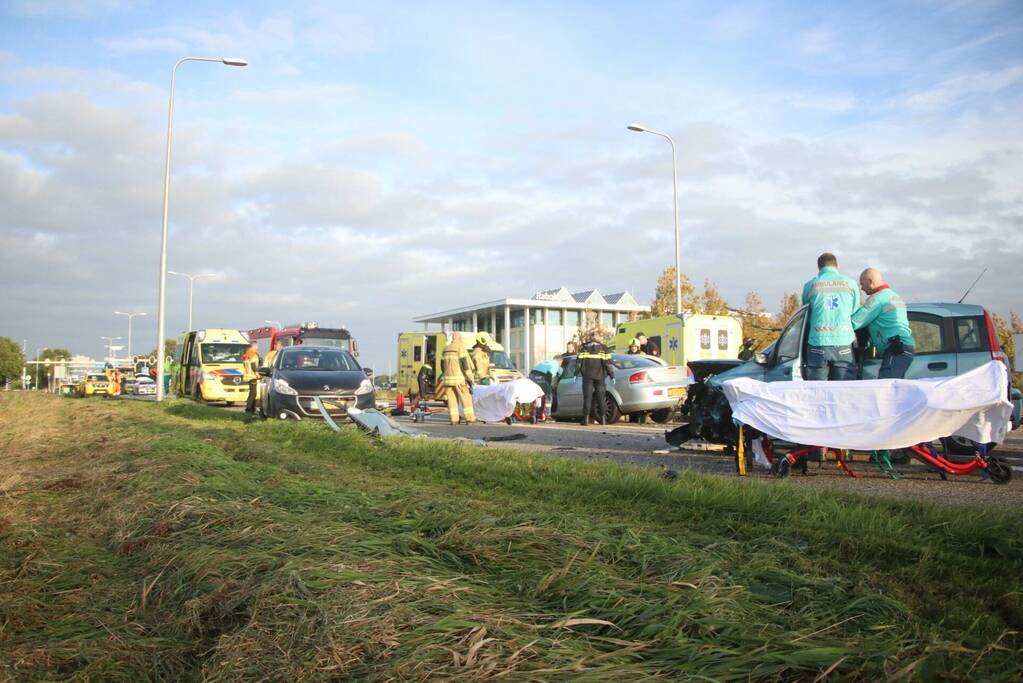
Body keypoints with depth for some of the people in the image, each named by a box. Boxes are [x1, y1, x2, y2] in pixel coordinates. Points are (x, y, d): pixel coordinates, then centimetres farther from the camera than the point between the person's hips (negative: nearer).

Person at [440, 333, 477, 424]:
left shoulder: (446, 349, 14)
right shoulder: (461, 348, -6)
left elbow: (442, 365, 19)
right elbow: (464, 363, -14)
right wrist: (469, 378, -12)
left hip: (448, 378, 6)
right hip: (459, 378, -6)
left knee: (452, 399, 6)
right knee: (466, 397, 0)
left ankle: (453, 419, 1)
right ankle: (470, 418, -3)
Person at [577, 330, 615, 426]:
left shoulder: (584, 347, 5)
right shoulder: (603, 348, 4)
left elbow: (578, 361, 1)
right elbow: (608, 363, -2)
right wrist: (612, 375, 2)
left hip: (587, 376, 0)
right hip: (600, 376, 0)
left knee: (587, 397, 1)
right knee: (601, 397, 8)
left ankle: (586, 418, -6)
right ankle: (602, 418, 8)